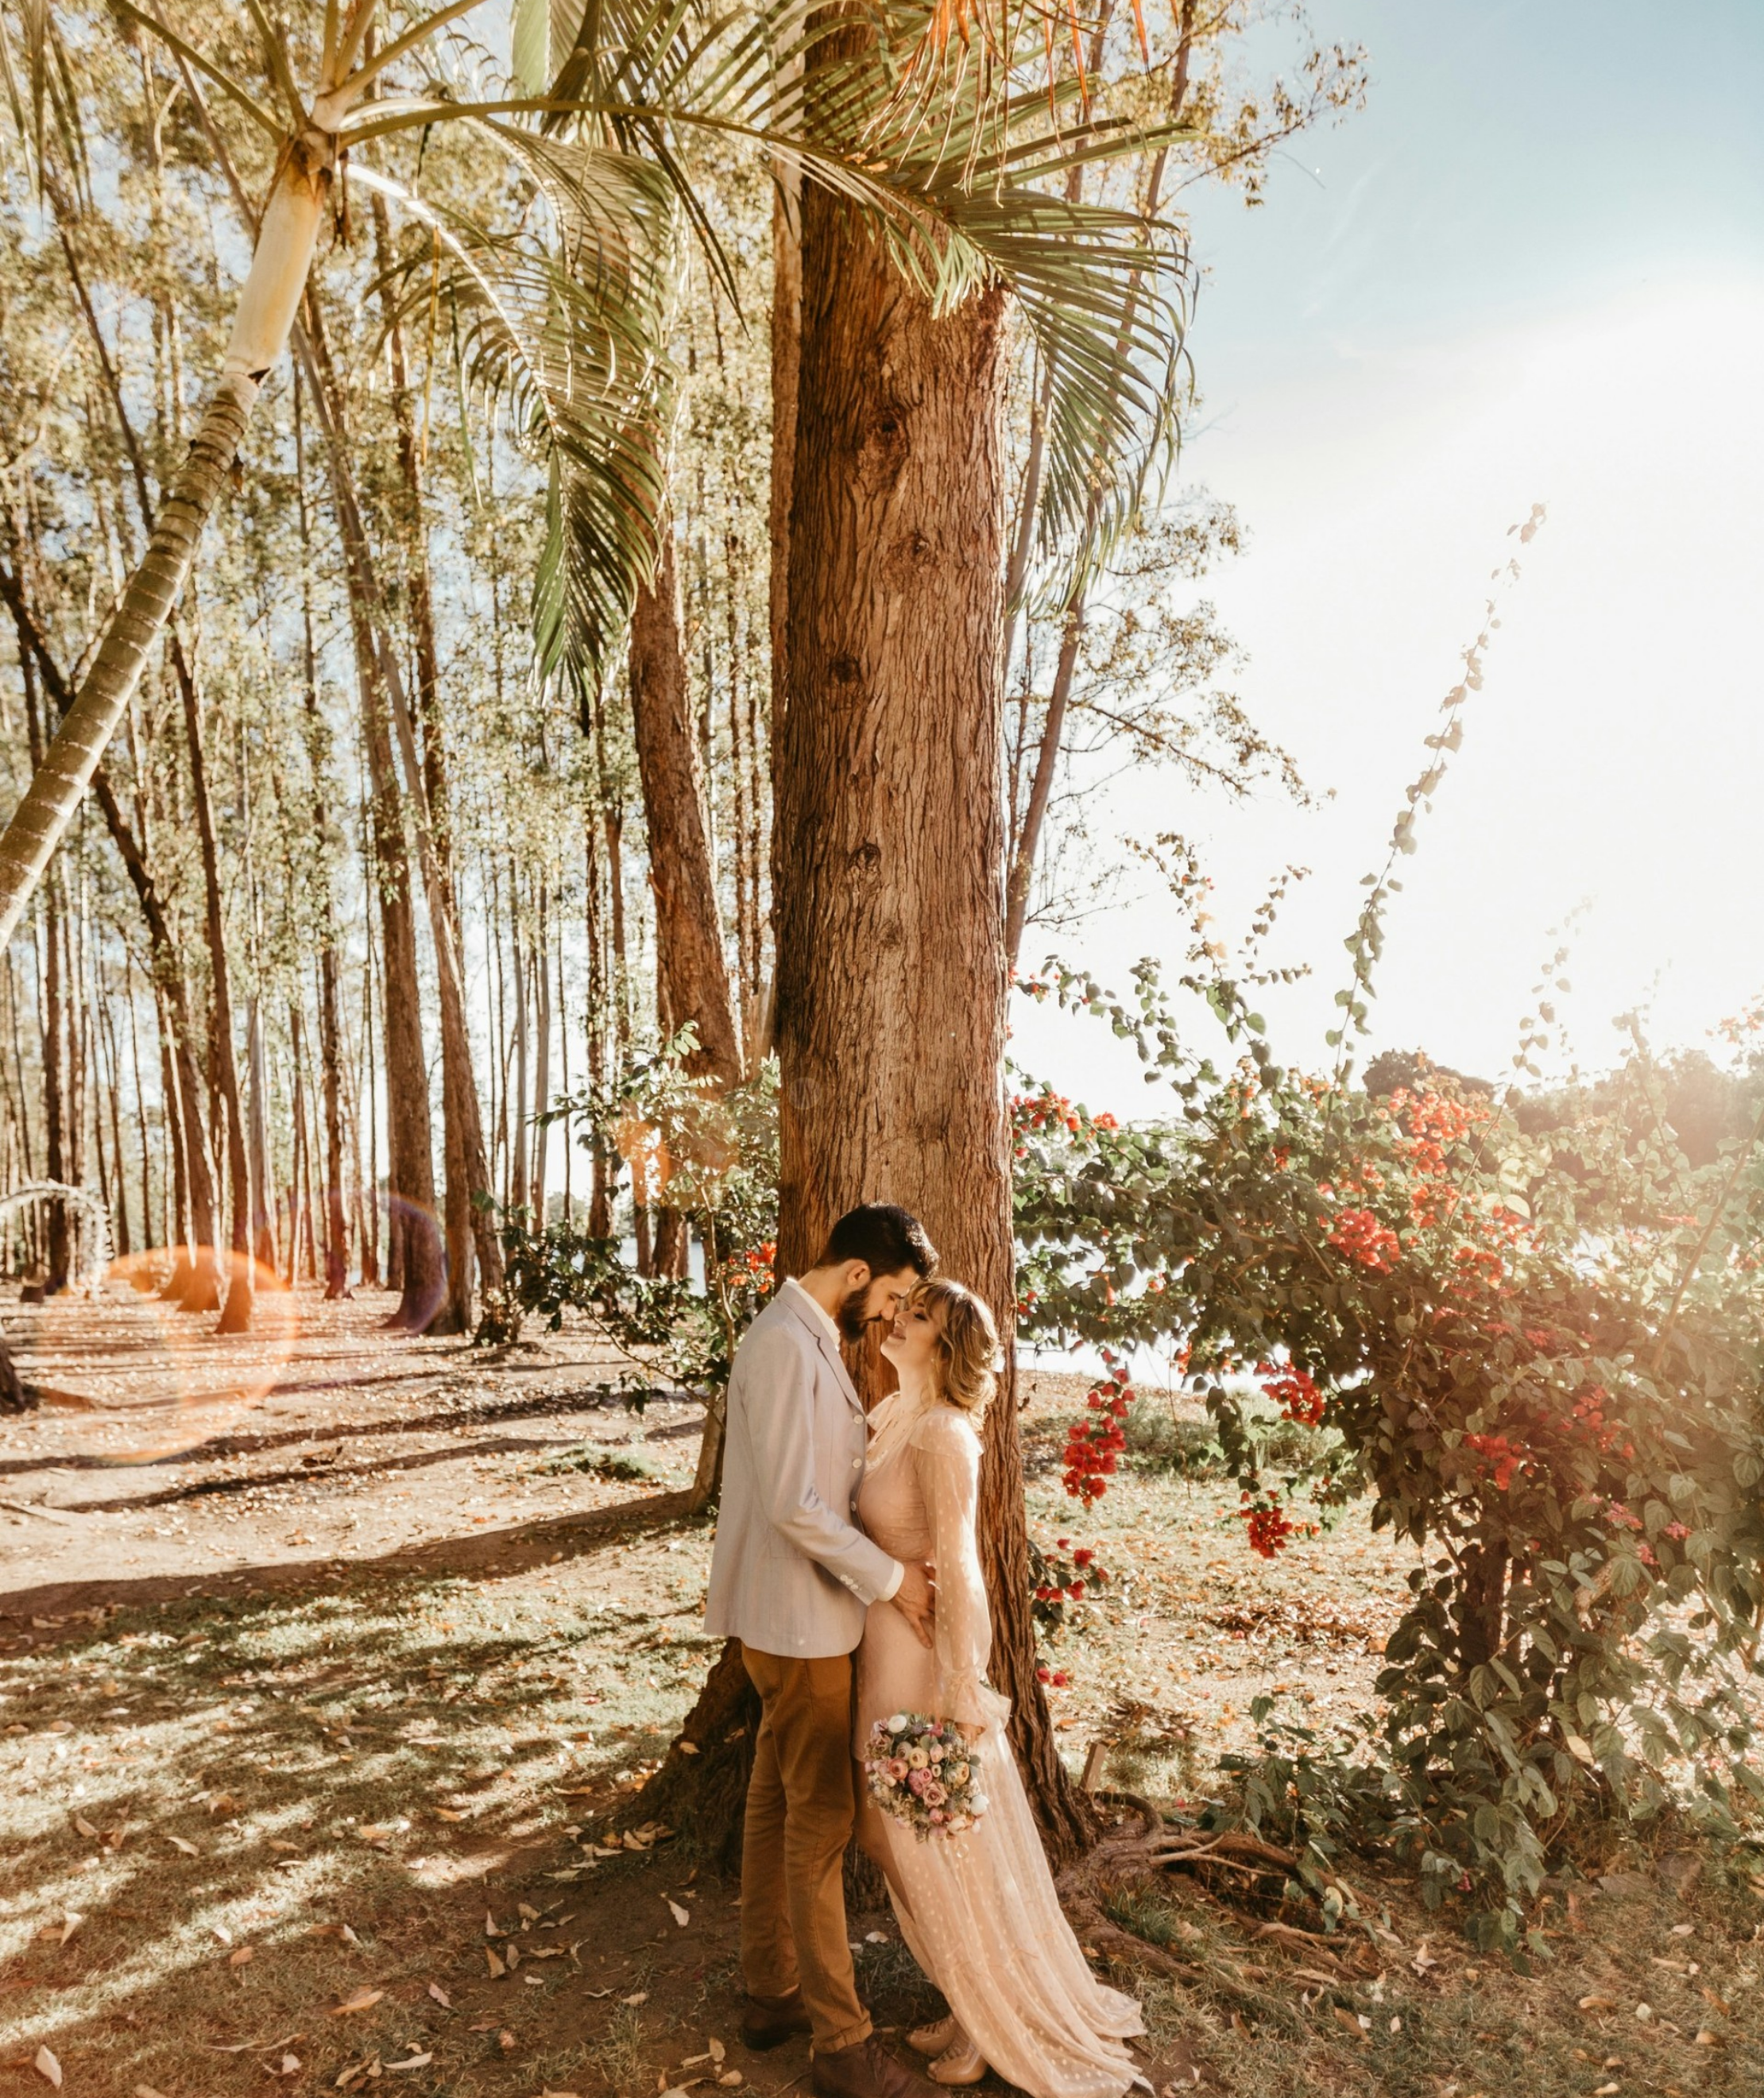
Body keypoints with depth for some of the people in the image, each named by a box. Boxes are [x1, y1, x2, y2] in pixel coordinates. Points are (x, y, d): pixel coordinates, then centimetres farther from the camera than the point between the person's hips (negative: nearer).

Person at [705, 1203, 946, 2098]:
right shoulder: (784, 1346, -23)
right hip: (798, 1620, -10)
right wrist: (889, 1577, -17)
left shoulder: (811, 1337, 9)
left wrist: (892, 1555, 5)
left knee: (776, 1802, 18)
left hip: (804, 1615, 10)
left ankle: (771, 1991, 32)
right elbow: (794, 1506, -26)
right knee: (820, 1821, 1)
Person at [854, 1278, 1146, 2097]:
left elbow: (958, 1569, -22)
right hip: (887, 1650, 8)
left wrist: (961, 1694, -20)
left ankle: (1001, 2029, 29)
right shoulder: (896, 1418, 3)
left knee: (952, 1851, 8)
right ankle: (973, 2008, 38)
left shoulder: (941, 1434, -22)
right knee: (912, 1846, 20)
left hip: (925, 1658, -8)